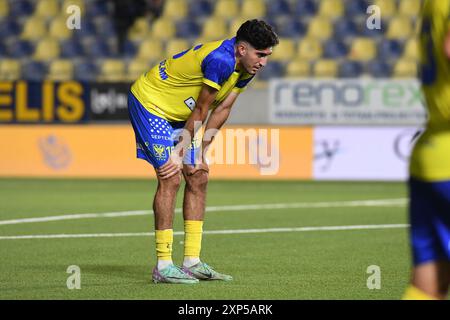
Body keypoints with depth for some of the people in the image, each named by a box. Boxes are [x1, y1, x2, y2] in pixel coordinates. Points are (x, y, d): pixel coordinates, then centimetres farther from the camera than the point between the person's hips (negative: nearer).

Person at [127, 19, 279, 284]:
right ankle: (163, 266, -14)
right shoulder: (220, 60, -32)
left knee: (199, 177, 5)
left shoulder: (246, 67, -3)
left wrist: (200, 152, -1)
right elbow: (201, 110, -23)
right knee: (171, 179, -16)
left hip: (177, 112, 10)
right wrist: (180, 153, -14)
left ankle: (192, 262, 8)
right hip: (149, 101, -10)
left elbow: (222, 110, 2)